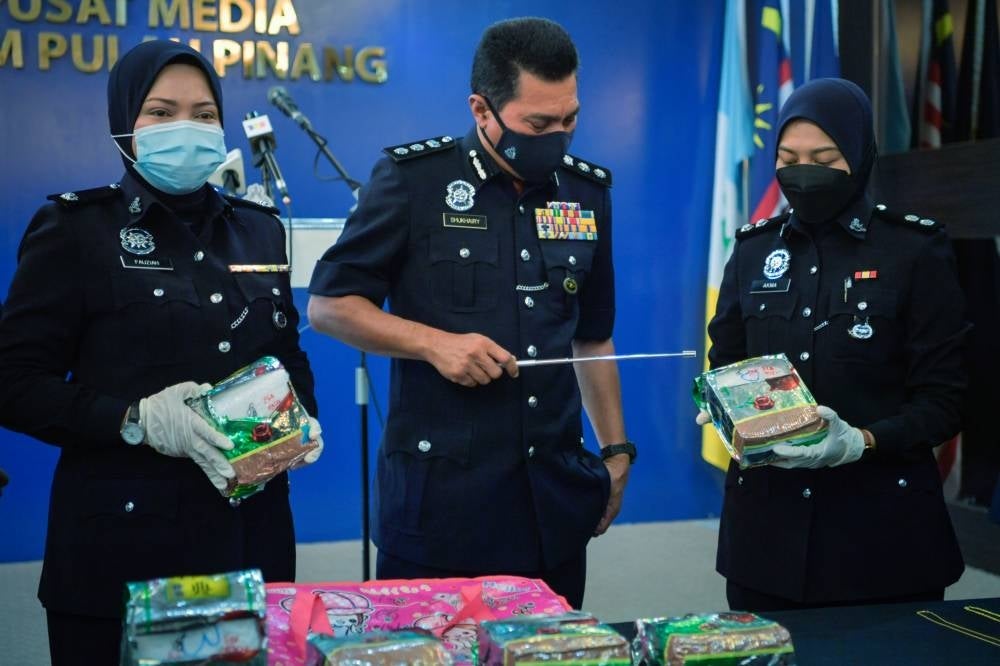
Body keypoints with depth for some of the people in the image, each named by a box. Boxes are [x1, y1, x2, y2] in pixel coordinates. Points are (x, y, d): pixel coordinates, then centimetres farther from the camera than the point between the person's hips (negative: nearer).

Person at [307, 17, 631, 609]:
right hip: (439, 493, -4)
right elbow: (329, 305, -4)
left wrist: (616, 450, 13)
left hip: (556, 496, 5)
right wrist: (435, 342, -17)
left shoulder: (587, 192, 7)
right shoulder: (414, 179, -7)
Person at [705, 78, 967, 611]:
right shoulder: (754, 250, 6)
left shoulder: (916, 251, -4)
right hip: (768, 520, 3)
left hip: (882, 522, -2)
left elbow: (942, 399, -6)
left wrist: (861, 442, -22)